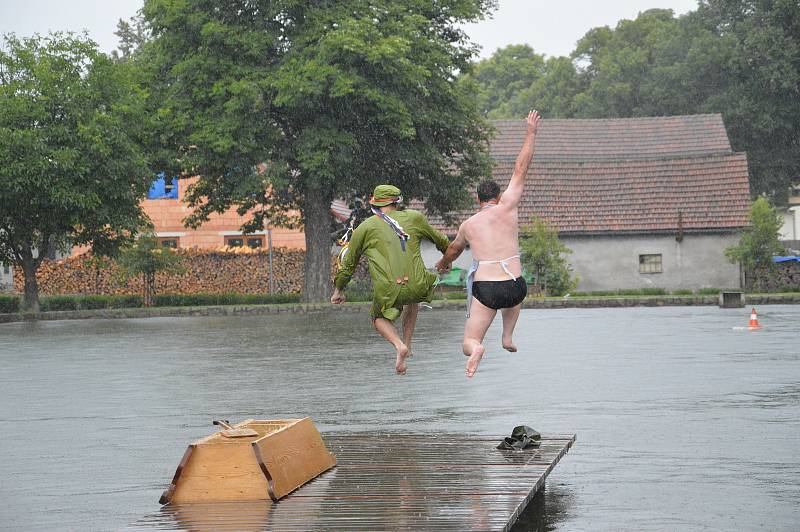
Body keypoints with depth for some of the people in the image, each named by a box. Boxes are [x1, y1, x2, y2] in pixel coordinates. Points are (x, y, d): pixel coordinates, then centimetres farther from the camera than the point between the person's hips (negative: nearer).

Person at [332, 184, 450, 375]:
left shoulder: (365, 227, 9)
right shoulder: (414, 218, 13)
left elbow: (348, 263, 16)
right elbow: (438, 238, 28)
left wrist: (339, 290, 31)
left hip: (388, 291, -2)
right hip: (417, 287, 2)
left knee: (379, 319, 27)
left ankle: (399, 345, -1)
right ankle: (407, 344, 32)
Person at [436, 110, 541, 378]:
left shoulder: (468, 225, 12)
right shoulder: (507, 208, 3)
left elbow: (454, 249, 33)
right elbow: (520, 171, 8)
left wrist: (444, 263, 56)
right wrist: (531, 132, 15)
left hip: (485, 291, -1)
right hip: (515, 288, 1)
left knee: (468, 344, 6)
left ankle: (476, 349, -31)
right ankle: (508, 336, 24)